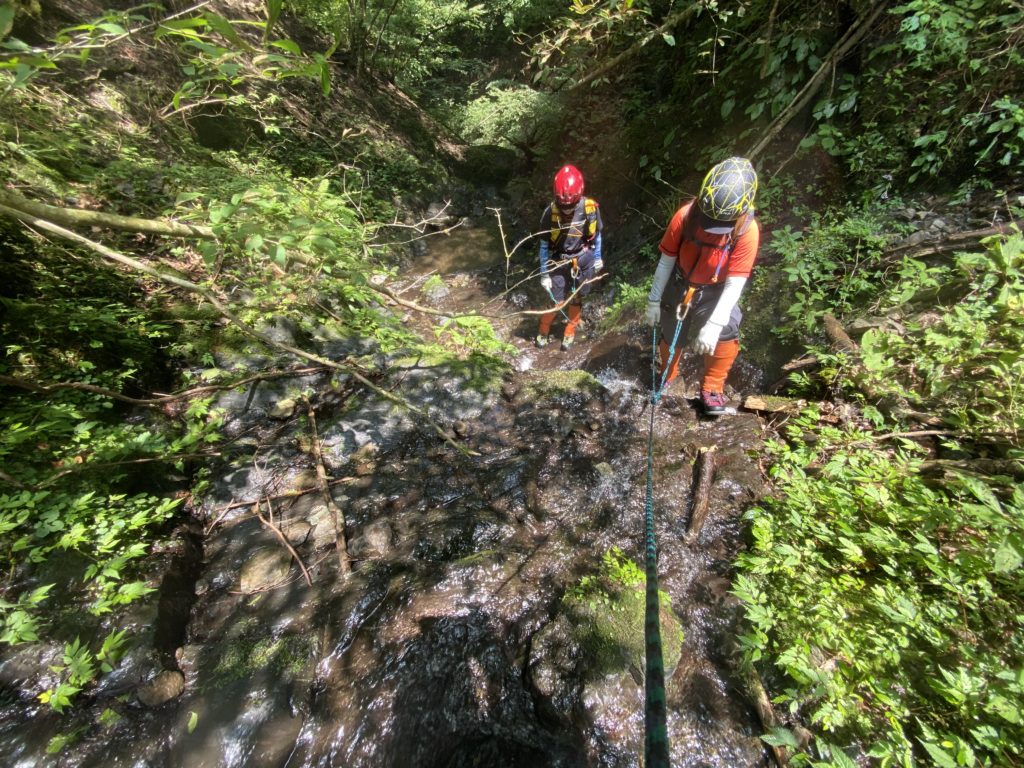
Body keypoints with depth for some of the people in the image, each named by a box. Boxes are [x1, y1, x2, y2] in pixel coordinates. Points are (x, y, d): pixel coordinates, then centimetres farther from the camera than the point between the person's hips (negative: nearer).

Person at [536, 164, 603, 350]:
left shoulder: (590, 208, -16)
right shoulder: (550, 212, -18)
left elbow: (596, 235, 2)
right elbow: (545, 245, -9)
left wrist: (597, 258, 10)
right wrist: (544, 273, -8)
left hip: (583, 261, 2)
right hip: (559, 263, -1)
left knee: (576, 299, 13)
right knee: (556, 301, -1)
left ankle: (569, 332, 34)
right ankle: (543, 330, 27)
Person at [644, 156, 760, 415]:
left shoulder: (747, 231, -24)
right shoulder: (685, 216, -23)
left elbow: (735, 283, -23)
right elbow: (666, 260, -13)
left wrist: (713, 325, -33)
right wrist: (654, 300, -8)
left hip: (716, 292, 0)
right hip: (680, 286, 0)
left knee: (727, 334, -17)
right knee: (672, 338, 9)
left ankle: (712, 388, 7)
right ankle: (667, 376, 41)